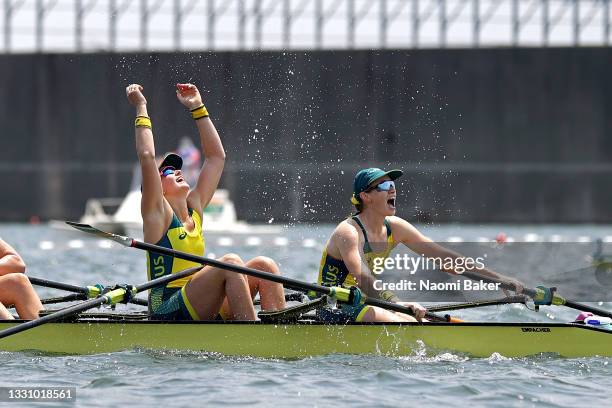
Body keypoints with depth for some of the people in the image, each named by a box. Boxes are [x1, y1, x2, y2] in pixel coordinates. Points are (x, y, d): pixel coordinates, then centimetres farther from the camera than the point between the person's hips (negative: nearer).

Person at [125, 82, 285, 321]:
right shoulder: (157, 214, 0)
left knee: (264, 266, -7)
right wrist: (141, 109, -4)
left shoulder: (194, 208, 18)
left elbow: (216, 156, 24)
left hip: (201, 314, 8)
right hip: (169, 314, -8)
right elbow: (146, 156, -12)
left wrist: (197, 109, 23)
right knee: (230, 262, -27)